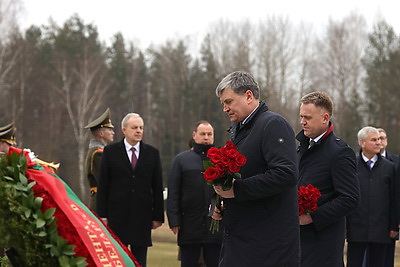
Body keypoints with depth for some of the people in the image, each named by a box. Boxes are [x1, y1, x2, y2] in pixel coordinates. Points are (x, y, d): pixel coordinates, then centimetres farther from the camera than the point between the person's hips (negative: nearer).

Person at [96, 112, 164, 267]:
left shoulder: (152, 153, 7)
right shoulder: (110, 151, 3)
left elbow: (157, 187, 7)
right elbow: (103, 185, 1)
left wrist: (158, 216, 2)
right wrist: (102, 215, -4)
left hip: (142, 217, 1)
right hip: (117, 215, -1)